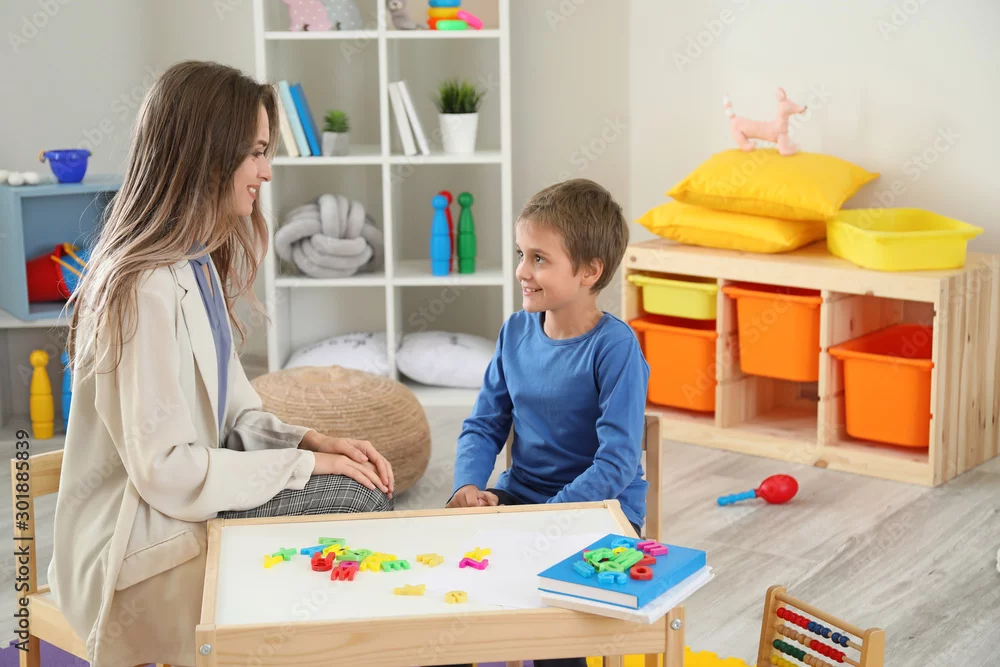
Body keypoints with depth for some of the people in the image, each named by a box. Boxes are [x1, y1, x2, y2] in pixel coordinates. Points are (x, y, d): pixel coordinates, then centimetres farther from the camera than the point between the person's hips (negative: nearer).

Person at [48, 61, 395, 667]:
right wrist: (308, 464, -17)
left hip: (190, 508, 9)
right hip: (144, 555, -9)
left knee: (368, 490, -3)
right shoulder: (146, 287, -24)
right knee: (361, 503, -15)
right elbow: (167, 470, -24)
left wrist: (311, 441, -6)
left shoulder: (199, 263, 7)